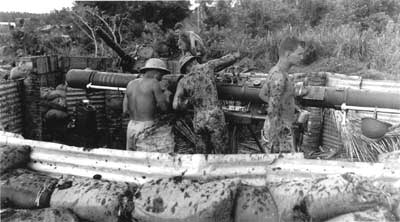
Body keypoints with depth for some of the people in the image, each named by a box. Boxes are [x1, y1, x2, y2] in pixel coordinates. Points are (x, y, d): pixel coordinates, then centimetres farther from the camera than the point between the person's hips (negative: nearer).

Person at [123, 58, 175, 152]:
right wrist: (167, 96, 9)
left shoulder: (130, 84, 8)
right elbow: (165, 108, -10)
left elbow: (125, 110, 8)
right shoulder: (154, 83, -9)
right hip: (149, 130, -7)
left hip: (132, 127, 7)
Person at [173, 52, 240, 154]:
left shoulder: (183, 81, 6)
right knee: (220, 153, 4)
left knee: (202, 153, 15)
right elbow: (227, 60, 17)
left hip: (198, 121, 3)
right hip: (215, 118, -2)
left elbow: (176, 105, -2)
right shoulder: (207, 67, 4)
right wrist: (236, 55, 39)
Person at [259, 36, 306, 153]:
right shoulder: (279, 78, -24)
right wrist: (274, 140, -20)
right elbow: (272, 112, -25)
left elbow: (262, 94, 18)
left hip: (283, 126, 9)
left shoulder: (275, 70, 4)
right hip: (280, 130, -9)